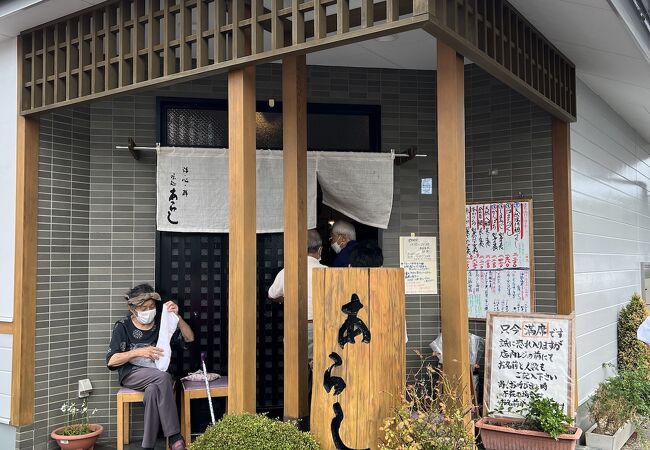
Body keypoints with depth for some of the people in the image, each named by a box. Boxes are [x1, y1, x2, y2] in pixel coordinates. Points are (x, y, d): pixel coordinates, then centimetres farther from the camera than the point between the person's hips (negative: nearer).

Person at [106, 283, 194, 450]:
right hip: (132, 374, -2)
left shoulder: (161, 324, 8)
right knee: (163, 377, -33)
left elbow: (189, 338, 4)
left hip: (156, 376, 2)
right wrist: (138, 352, -17)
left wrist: (176, 316, -10)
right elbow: (111, 361, -5)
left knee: (153, 390, -35)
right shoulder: (123, 326, 2)